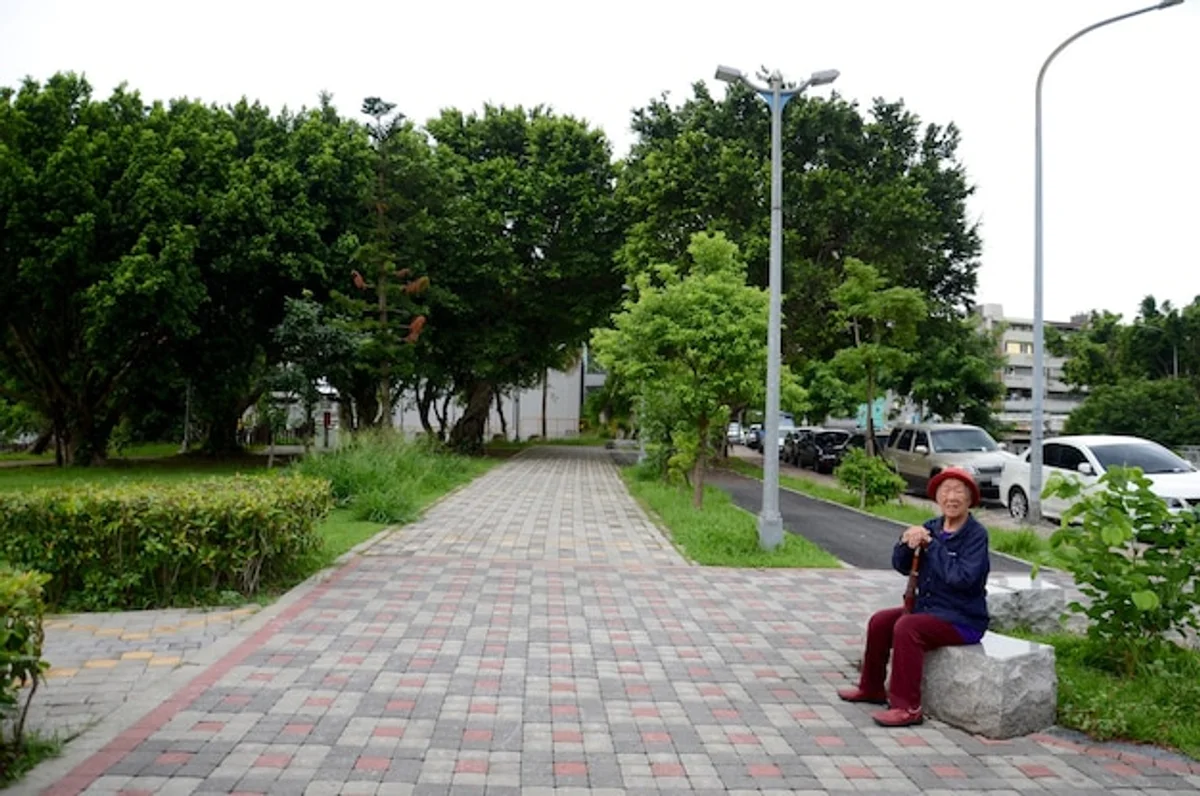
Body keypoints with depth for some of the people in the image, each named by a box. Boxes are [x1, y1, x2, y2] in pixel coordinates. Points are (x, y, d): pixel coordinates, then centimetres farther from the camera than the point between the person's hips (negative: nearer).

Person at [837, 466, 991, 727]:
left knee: (906, 627, -26)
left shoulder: (976, 535, -15)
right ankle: (871, 688, 21)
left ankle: (907, 708, -21)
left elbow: (963, 577, -29)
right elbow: (902, 566, 1)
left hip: (962, 620, -7)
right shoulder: (932, 528, 3)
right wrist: (906, 543, -20)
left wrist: (930, 545, -22)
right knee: (880, 621, 3)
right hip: (928, 608, 8)